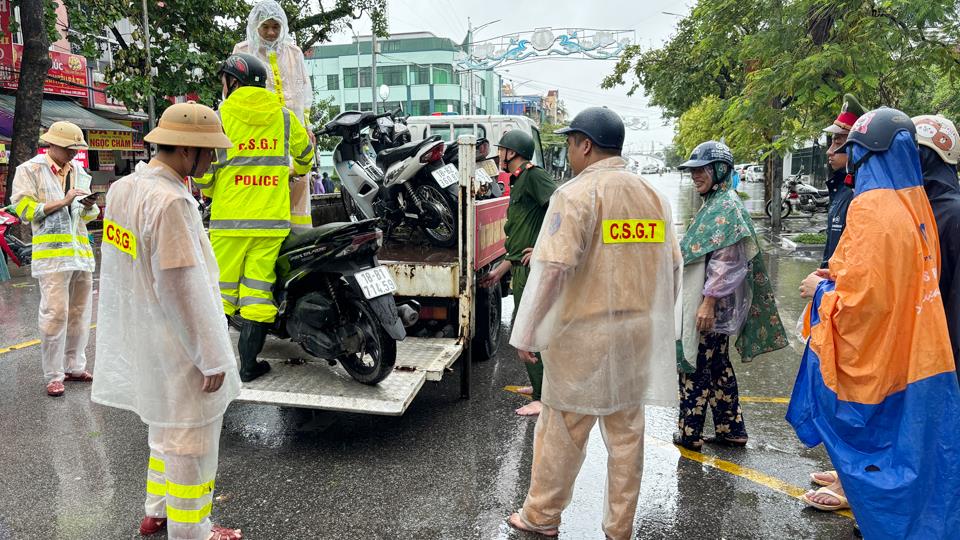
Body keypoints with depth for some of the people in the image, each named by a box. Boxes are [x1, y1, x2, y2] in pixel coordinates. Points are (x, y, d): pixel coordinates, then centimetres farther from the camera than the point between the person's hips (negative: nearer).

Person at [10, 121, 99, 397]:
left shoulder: (79, 171, 17)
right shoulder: (29, 170, 1)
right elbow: (25, 210, -7)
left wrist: (90, 206, 0)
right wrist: (63, 201, -12)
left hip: (81, 250, 6)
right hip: (52, 251, -6)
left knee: (79, 312, 10)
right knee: (55, 313, -8)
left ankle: (74, 366, 21)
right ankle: (53, 375, 2)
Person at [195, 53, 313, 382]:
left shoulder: (219, 116, -1)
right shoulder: (283, 115, 9)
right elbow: (306, 154, 24)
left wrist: (209, 192, 18)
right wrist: (297, 172, 46)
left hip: (229, 219, -2)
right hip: (272, 219, 2)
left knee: (221, 288, 7)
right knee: (258, 290, 4)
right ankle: (249, 364, 9)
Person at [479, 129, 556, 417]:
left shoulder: (533, 175, -11)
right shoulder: (519, 183, 20)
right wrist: (499, 271, 26)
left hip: (533, 270, -10)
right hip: (524, 270, 10)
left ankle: (543, 399, 2)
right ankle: (542, 384, 33)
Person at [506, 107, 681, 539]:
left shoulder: (576, 194, -13)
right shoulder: (654, 196, 7)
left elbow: (552, 269, -20)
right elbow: (672, 267, 11)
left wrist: (527, 333, -13)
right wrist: (657, 318, 22)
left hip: (582, 336, -6)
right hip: (637, 336, 6)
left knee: (562, 431, 9)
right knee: (626, 432, 14)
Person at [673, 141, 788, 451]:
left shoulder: (726, 207, -15)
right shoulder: (713, 204, 14)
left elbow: (727, 261, -22)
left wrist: (708, 302, -24)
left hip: (710, 304, -10)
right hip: (710, 302, 10)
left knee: (694, 366, 0)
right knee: (717, 365, 16)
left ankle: (689, 433, 12)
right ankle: (730, 429, 26)